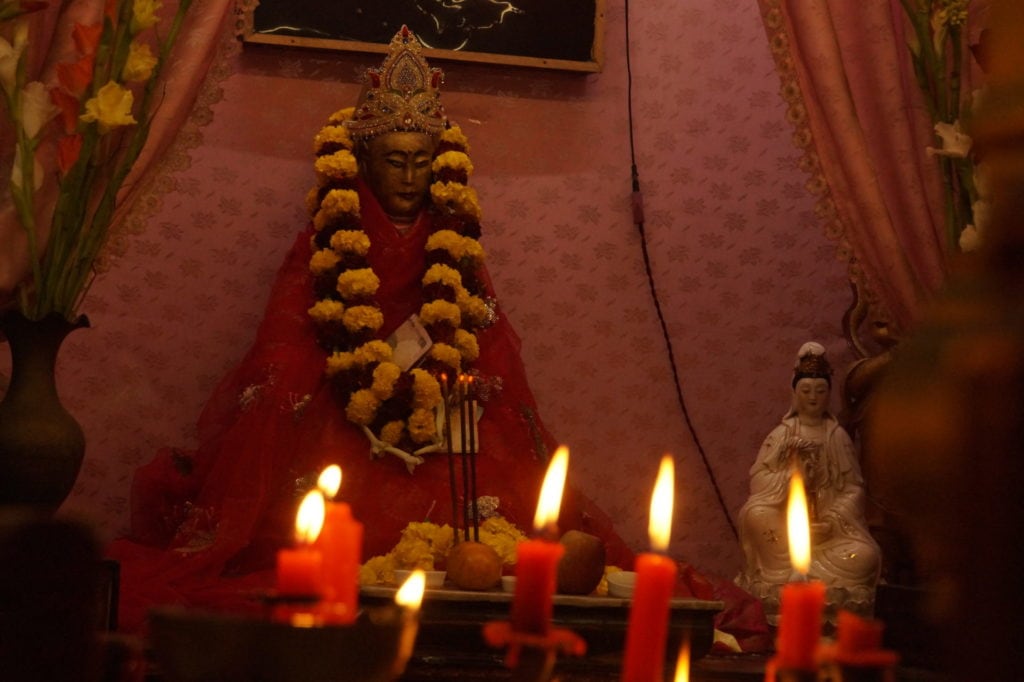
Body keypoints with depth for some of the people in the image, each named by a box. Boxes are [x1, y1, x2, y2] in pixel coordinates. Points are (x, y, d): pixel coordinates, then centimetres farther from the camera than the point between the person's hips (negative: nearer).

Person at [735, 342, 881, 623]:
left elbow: (853, 487, 0)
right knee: (755, 514, -32)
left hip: (829, 524, 0)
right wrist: (791, 476, -19)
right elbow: (758, 479, -3)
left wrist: (831, 521, -14)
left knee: (863, 556, -26)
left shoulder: (837, 436, 5)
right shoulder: (781, 434, 4)